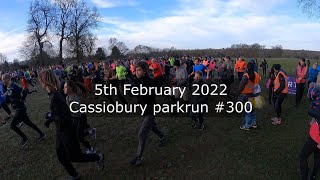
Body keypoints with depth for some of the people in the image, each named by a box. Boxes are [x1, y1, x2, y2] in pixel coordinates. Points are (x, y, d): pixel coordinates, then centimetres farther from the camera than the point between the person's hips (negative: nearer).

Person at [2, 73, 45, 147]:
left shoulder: (13, 87, -19)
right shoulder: (8, 88, 9)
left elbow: (24, 93, -28)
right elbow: (9, 99, 18)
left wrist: (21, 101, -16)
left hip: (20, 109, -9)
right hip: (18, 108, 9)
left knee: (13, 125, -5)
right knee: (29, 123, 14)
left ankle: (24, 138, 10)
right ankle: (41, 134, 22)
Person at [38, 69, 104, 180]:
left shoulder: (55, 98, -29)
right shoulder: (54, 94, 1)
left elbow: (64, 118, -28)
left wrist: (50, 116, -16)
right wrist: (50, 119, 6)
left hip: (67, 132, -9)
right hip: (61, 131, 9)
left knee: (74, 156, 8)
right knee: (61, 157, 20)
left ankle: (98, 157, 26)